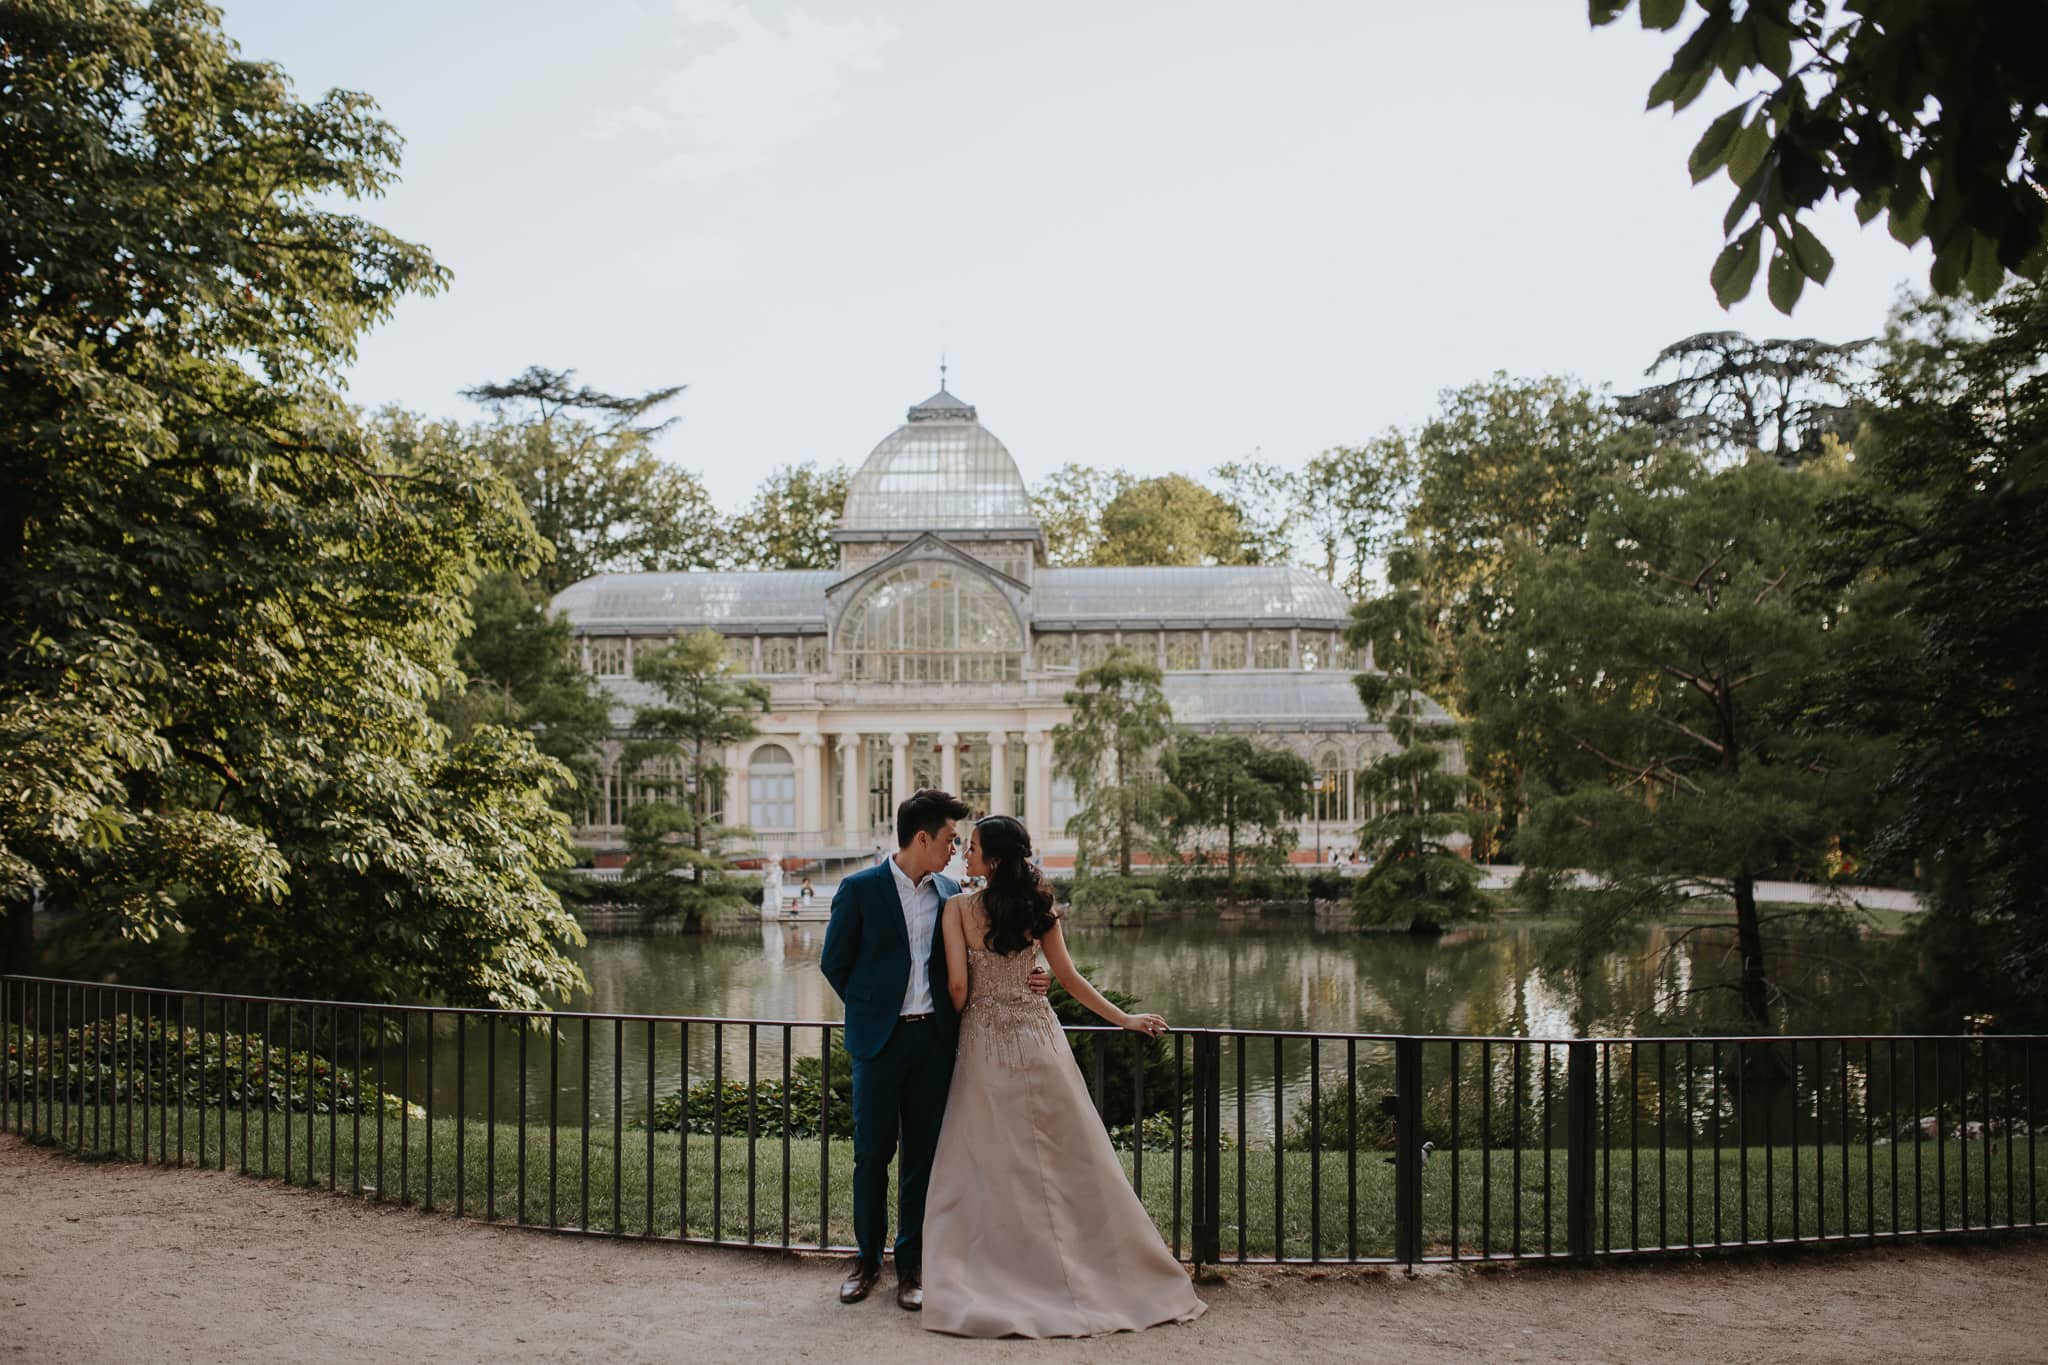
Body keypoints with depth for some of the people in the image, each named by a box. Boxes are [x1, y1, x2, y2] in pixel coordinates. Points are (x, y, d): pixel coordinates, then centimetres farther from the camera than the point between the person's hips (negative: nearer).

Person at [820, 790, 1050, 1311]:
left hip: (934, 1038, 3)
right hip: (880, 1039, -3)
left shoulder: (949, 893, 9)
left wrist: (1024, 980, 1)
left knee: (923, 1153, 7)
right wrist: (871, 1009, 6)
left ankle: (912, 1266, 17)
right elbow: (833, 962, 3)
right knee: (872, 1152, 5)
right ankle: (868, 1258, 21)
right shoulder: (860, 889, -4)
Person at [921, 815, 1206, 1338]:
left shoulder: (959, 907, -10)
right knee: (1071, 1159, 9)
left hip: (985, 1043, -3)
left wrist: (958, 1021, 9)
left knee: (990, 1166, 3)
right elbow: (1069, 978, 5)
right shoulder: (1038, 907, 2)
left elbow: (958, 985, -13)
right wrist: (1124, 1019, 15)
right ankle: (1107, 1272, 14)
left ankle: (998, 1288, 4)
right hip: (1038, 1036, 4)